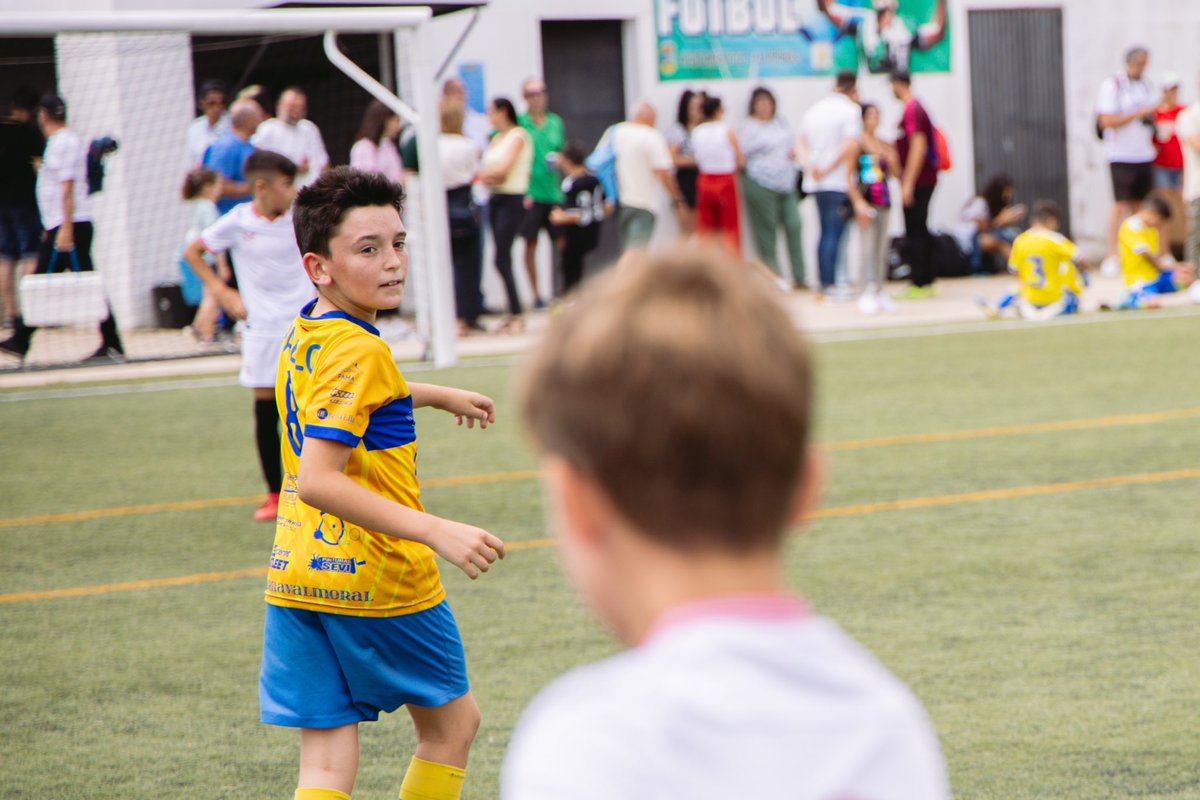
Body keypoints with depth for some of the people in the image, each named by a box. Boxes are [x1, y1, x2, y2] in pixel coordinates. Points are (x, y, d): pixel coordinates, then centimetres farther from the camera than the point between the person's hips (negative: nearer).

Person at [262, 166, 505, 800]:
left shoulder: (305, 337, 10)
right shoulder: (360, 351, -19)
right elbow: (318, 481, -27)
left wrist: (434, 396, 44)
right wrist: (436, 532, -31)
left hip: (297, 579, 7)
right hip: (378, 580, -7)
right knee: (452, 721, 17)